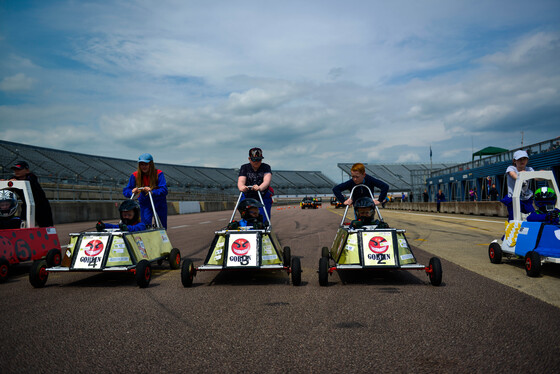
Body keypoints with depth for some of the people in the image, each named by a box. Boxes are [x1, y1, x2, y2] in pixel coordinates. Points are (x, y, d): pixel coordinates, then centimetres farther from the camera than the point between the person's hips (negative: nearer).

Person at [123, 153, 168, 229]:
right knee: (145, 226, -13)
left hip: (159, 203, -1)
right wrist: (132, 192, -34)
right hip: (145, 204, 1)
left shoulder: (159, 174, -17)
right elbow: (125, 191, -11)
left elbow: (164, 190, -27)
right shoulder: (135, 175, -11)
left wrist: (152, 192, -44)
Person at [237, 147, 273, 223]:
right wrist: (241, 187, -40)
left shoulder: (266, 167, -2)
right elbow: (241, 181, -14)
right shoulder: (244, 168, 2)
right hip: (247, 198, 1)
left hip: (263, 198, -1)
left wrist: (260, 188, -44)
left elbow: (267, 181, -20)